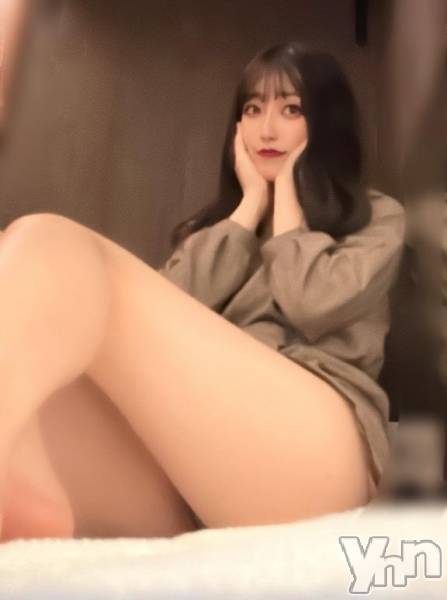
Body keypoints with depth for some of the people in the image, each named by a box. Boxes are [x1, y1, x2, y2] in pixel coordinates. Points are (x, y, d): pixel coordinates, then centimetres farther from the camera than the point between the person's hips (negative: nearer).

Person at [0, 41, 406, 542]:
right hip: (183, 438, 5)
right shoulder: (217, 223, 31)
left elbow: (317, 303, -3)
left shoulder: (376, 217, 20)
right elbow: (174, 311, 8)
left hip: (309, 444, -4)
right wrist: (252, 202, 16)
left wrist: (286, 196, 12)